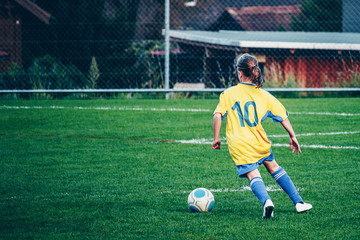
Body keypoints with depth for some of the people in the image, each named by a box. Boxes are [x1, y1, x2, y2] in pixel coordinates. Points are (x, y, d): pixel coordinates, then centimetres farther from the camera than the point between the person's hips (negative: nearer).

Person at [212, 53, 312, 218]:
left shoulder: (228, 94, 2)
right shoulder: (264, 95, 8)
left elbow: (218, 115, -6)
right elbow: (283, 117, 10)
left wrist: (216, 138, 3)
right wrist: (293, 137, 19)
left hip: (239, 146, -3)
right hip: (259, 142, 3)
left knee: (253, 175, -4)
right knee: (273, 167, 21)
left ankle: (266, 200, -34)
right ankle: (298, 202, 22)